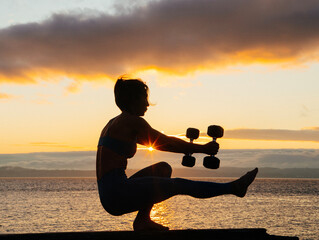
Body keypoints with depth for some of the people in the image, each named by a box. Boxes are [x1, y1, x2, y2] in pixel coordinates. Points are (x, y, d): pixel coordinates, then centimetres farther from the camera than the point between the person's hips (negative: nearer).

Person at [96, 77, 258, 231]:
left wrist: (189, 147, 30)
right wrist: (203, 148, 4)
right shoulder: (132, 121, -8)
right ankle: (233, 187, 8)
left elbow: (159, 143, 28)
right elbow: (166, 143, -4)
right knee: (180, 185, -3)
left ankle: (142, 220, 10)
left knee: (163, 168, 19)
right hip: (118, 193, -9)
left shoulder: (114, 123, 20)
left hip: (108, 195, 9)